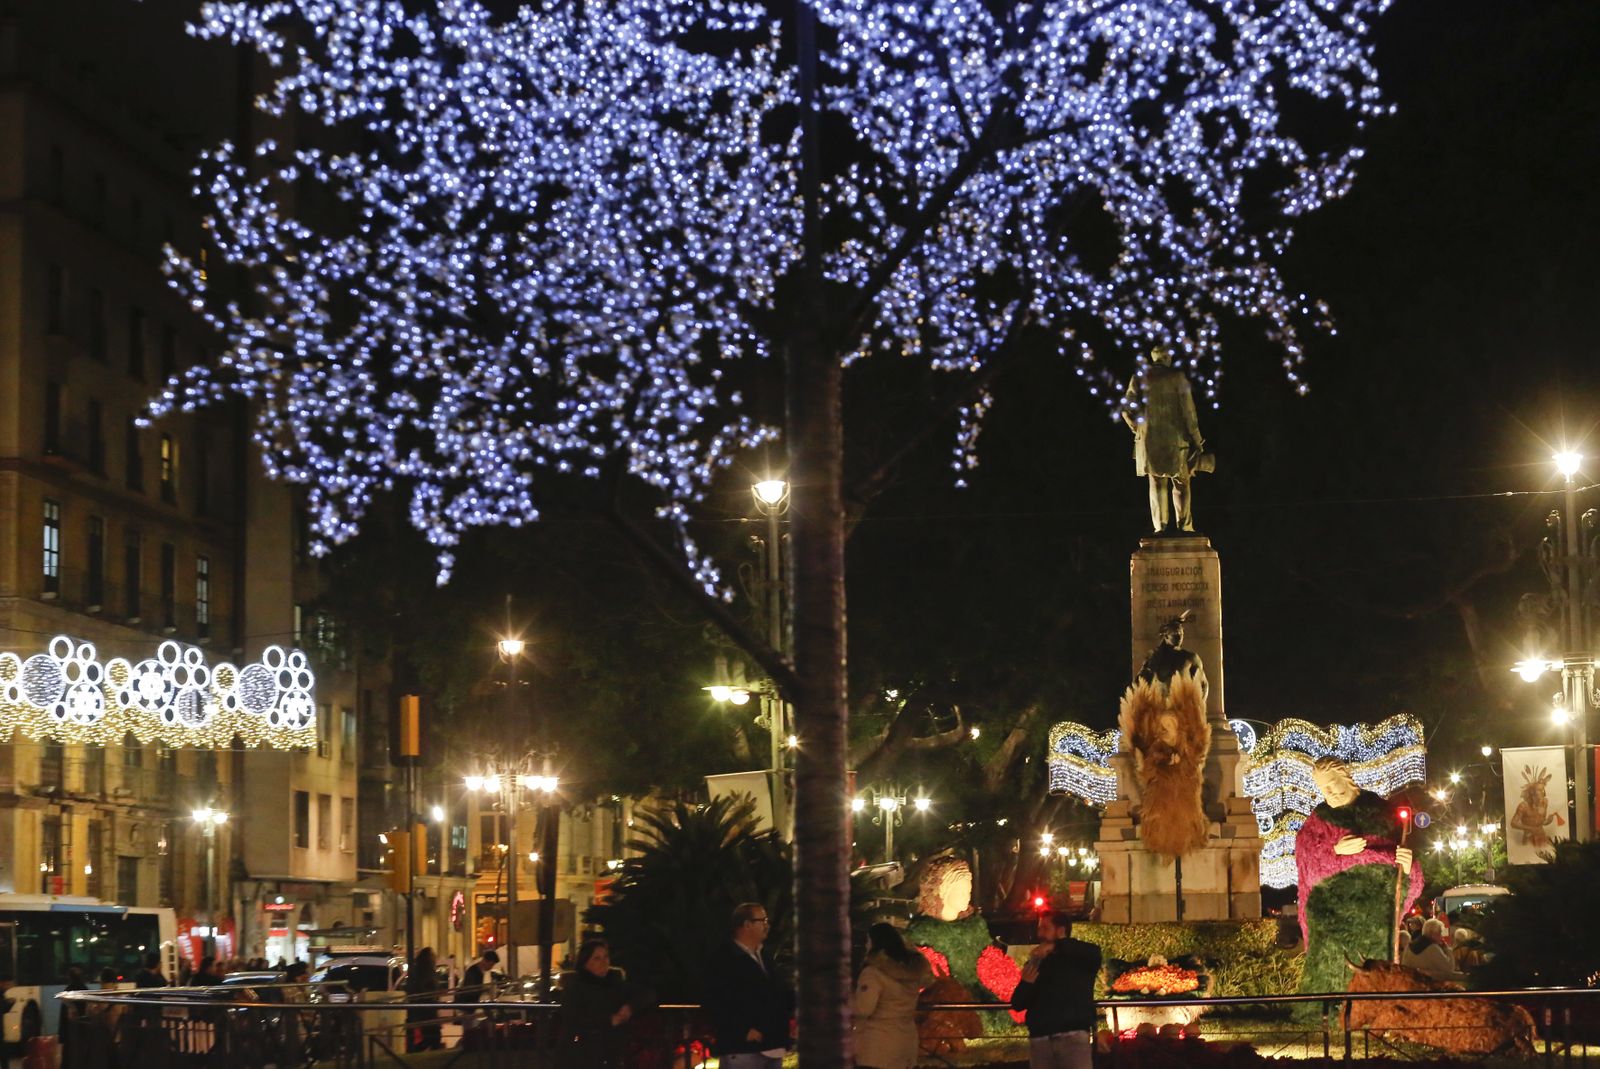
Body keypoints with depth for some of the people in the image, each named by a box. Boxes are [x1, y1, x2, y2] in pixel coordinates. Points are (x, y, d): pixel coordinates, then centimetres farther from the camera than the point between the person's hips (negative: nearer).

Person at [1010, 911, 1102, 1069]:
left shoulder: (1079, 959, 9)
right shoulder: (1036, 964, 18)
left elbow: (1094, 953, -16)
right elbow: (1017, 1004, 15)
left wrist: (1055, 946, -22)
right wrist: (1025, 983, -7)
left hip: (1073, 1037, -3)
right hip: (1039, 1040, 4)